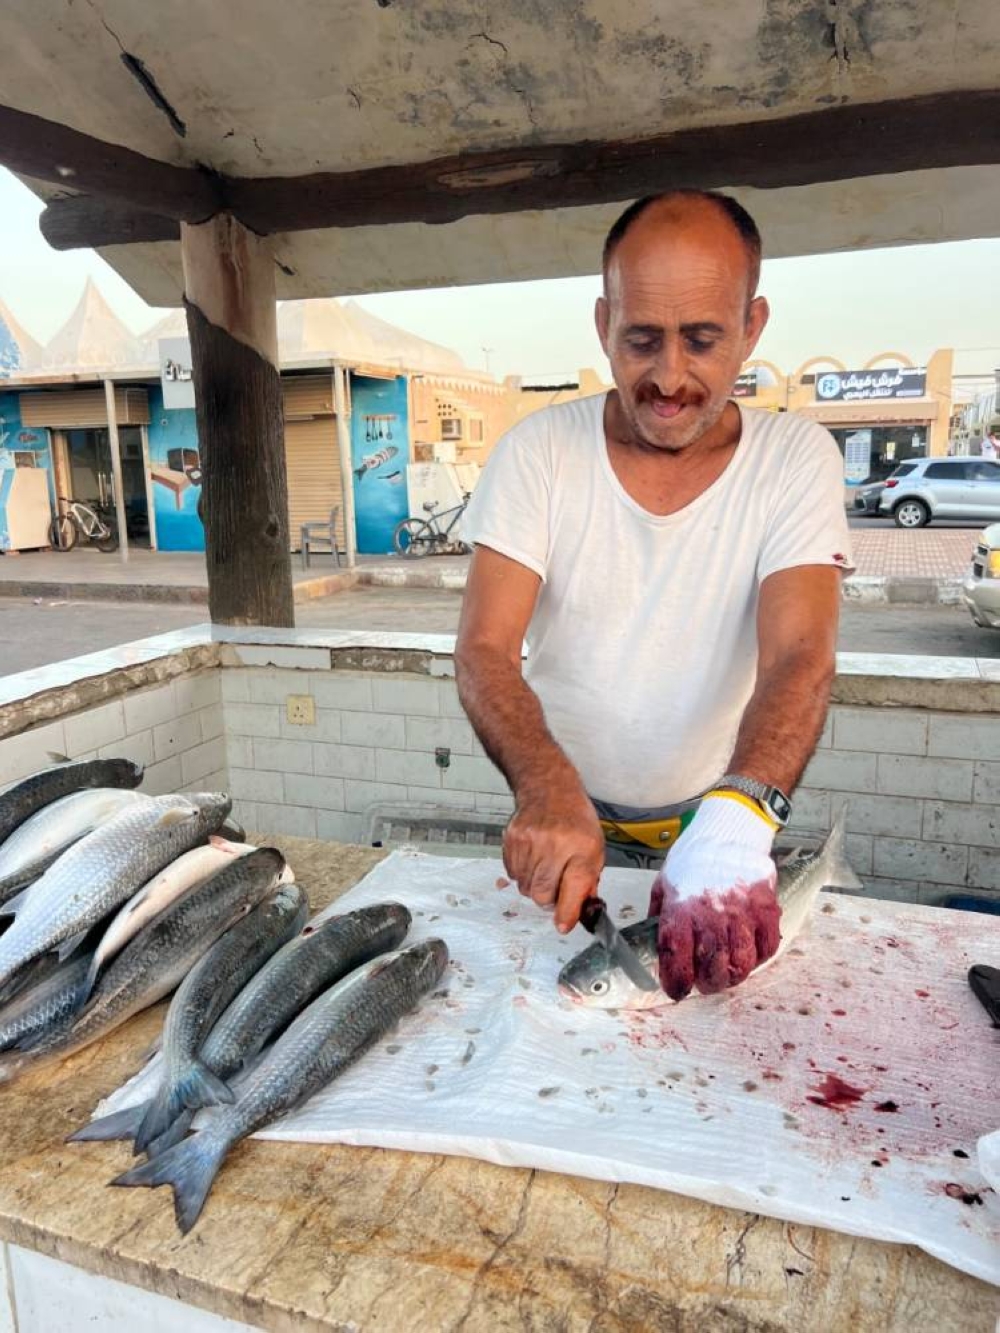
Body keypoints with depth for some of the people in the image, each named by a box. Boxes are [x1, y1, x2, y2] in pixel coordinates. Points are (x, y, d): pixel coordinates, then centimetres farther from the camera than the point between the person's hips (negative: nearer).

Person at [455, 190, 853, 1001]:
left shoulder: (796, 460, -11)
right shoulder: (537, 453, -12)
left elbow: (800, 658, -24)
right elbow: (485, 653, -19)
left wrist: (737, 819, -42)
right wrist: (549, 791, -38)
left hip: (723, 821, 1)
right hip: (565, 818, 0)